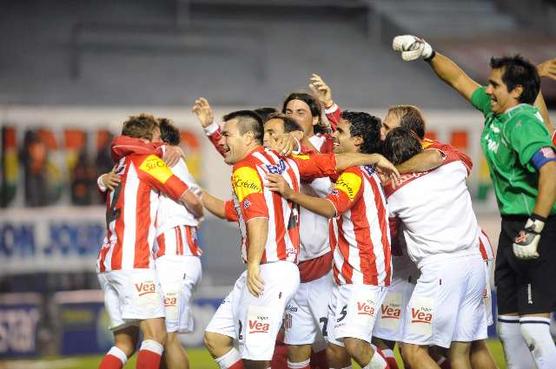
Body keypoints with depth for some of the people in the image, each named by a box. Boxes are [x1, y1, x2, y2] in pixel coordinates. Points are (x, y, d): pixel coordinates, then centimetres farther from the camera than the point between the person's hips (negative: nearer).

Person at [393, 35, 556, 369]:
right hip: (512, 226, 10)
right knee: (508, 325, 11)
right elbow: (460, 80, 24)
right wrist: (428, 53, 17)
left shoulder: (523, 123, -18)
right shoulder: (495, 111, 9)